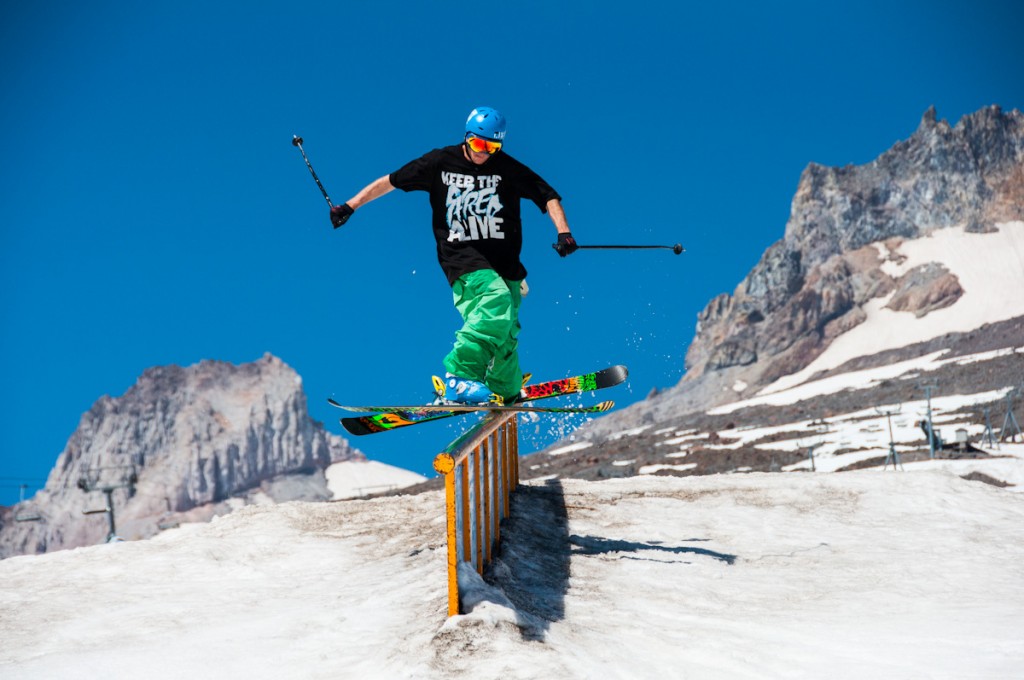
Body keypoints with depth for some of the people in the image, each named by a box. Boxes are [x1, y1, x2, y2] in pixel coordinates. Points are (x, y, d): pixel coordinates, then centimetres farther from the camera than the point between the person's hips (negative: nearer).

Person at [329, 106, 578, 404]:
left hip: (504, 261, 3)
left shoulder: (507, 169, 2)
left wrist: (563, 232, -16)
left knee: (505, 334, 1)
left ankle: (505, 394, 20)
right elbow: (390, 181, 8)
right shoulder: (441, 162, 1)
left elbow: (548, 196, 1)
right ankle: (460, 376, -31)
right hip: (461, 257, -3)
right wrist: (350, 206, 5)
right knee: (496, 300, -31)